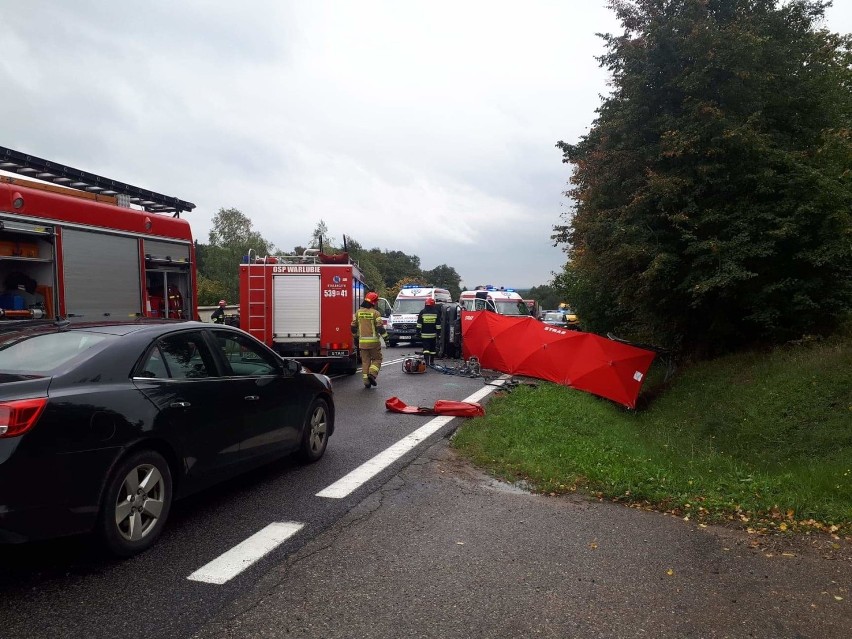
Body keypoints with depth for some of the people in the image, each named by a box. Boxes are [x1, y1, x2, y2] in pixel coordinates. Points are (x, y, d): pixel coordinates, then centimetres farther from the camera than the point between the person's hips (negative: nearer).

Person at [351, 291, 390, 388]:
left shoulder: (358, 312, 6)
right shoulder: (375, 313, -9)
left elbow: (353, 326, 12)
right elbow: (380, 327, -13)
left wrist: (355, 337, 24)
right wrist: (386, 338, -6)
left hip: (362, 341, 4)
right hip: (373, 341, -4)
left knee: (365, 361, 11)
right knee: (377, 359, 10)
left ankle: (366, 380, 8)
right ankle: (372, 374, -11)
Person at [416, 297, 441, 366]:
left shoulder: (422, 312, -3)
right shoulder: (436, 313, 0)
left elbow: (419, 324, -2)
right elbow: (438, 324, 0)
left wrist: (418, 332, 4)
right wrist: (438, 332, 6)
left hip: (424, 334, -1)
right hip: (433, 334, 1)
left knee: (426, 348, -3)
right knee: (433, 348, 12)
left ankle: (426, 360, -16)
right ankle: (431, 361, 17)